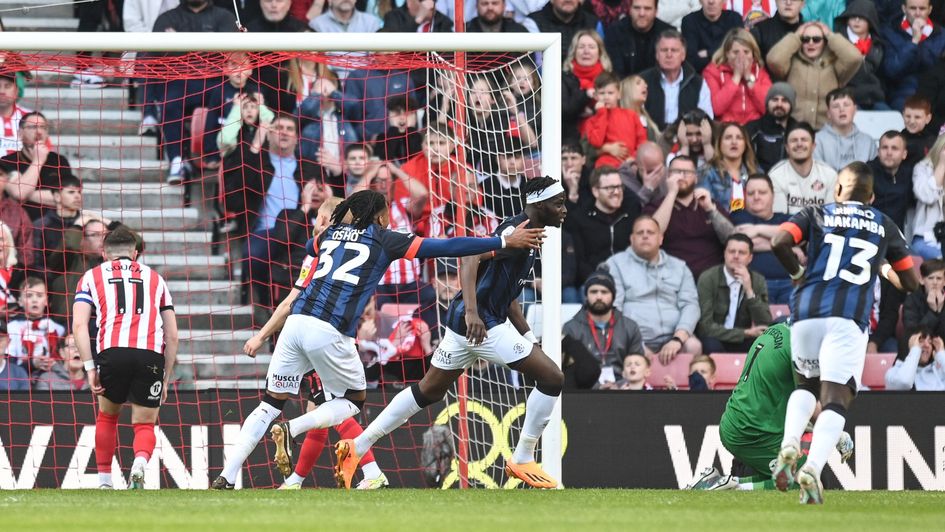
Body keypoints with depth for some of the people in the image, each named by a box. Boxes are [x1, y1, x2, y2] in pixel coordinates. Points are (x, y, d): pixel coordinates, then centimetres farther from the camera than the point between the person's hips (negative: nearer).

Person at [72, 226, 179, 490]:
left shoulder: (92, 277, 22)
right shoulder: (154, 278, 27)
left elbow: (79, 325, 5)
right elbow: (172, 335, 21)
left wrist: (90, 368, 2)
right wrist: (166, 380, 25)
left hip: (112, 352, 0)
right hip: (151, 356, 0)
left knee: (107, 416, 24)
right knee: (145, 425, 10)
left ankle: (104, 481, 23)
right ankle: (140, 463, -20)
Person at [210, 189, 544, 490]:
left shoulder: (329, 235, 23)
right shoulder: (384, 240, 10)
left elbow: (310, 246, 49)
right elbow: (445, 247, 6)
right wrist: (505, 242, 7)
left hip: (296, 324, 5)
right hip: (330, 333, -5)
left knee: (271, 403, 11)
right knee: (353, 401, 17)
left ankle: (225, 480, 0)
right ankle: (290, 431, -7)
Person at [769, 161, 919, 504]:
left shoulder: (817, 214, 15)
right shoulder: (884, 225, 19)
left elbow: (779, 242, -3)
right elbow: (911, 283, 21)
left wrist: (797, 273, 12)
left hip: (807, 312, 1)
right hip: (850, 319, -1)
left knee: (806, 384, 24)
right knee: (836, 401, -6)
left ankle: (790, 444, -2)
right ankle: (812, 468, -30)